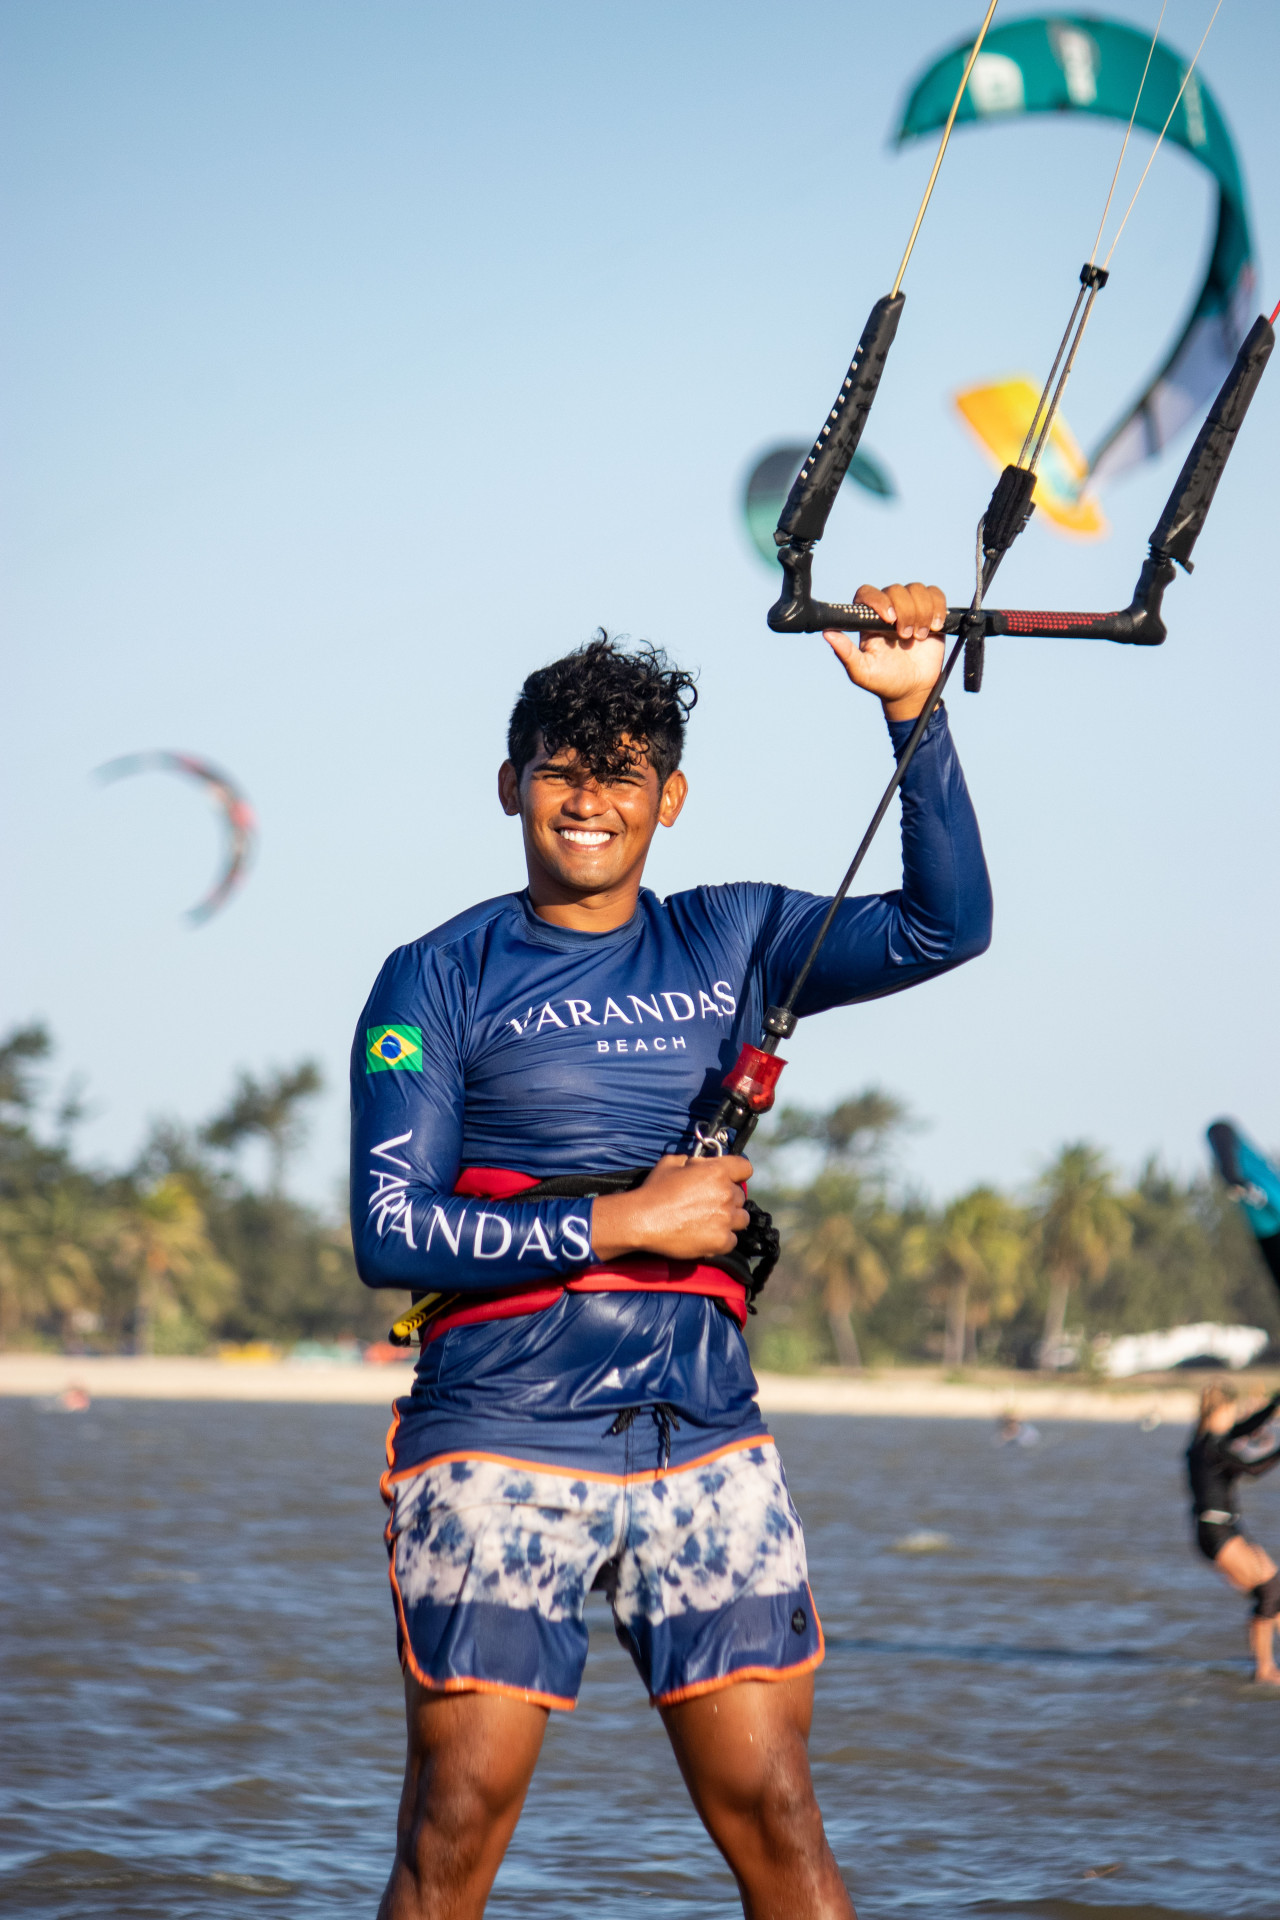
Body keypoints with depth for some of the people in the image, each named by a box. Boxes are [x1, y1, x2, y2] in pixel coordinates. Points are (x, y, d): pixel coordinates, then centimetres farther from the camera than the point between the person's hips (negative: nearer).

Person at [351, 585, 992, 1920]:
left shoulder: (732, 943, 13)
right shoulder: (439, 982, 4)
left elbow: (945, 929, 0)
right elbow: (390, 1234, -4)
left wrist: (913, 710, -10)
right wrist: (628, 1223, -10)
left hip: (703, 1442, 3)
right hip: (500, 1443, -2)